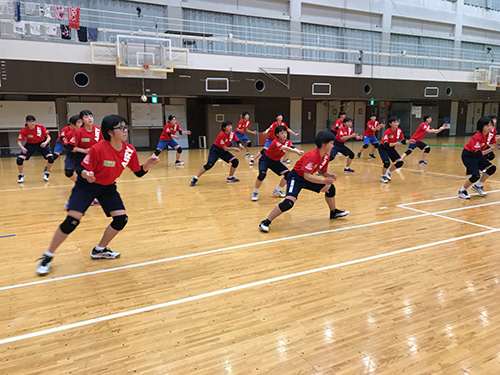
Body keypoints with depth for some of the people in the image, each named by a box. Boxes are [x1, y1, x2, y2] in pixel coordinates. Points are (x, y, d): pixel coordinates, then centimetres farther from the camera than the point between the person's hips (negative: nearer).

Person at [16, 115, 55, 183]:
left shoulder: (40, 127, -19)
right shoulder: (24, 130, -19)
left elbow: (48, 137, -15)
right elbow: (19, 142, -17)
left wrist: (46, 142, -37)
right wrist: (22, 148, -40)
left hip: (41, 144, 0)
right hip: (30, 145, 0)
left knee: (51, 158, -21)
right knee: (19, 159, -17)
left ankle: (46, 173, 5)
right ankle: (21, 175, 12)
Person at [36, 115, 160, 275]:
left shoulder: (130, 150, -13)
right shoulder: (98, 149, -27)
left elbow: (139, 173, -3)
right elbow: (81, 169, -19)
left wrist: (148, 164, -22)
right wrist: (85, 174, -42)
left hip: (108, 187, 5)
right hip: (86, 186, -5)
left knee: (121, 219, -6)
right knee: (72, 221, -17)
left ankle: (99, 250, 17)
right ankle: (48, 256, 5)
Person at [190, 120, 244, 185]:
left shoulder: (232, 133, -9)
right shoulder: (221, 135, -27)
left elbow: (237, 141, 5)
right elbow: (225, 148, -26)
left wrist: (240, 144, -17)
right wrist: (234, 148, -21)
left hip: (223, 151, 7)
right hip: (215, 150, -7)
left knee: (235, 161, -5)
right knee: (209, 165, -22)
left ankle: (230, 178, 12)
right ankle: (195, 179, -10)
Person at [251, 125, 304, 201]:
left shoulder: (288, 142, -8)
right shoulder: (275, 142, -28)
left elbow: (292, 148, -30)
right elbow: (285, 148, -46)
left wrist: (299, 151, -53)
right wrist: (296, 151, -60)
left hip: (276, 161, 6)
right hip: (265, 160, -6)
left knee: (288, 174, -6)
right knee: (262, 174, -31)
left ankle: (277, 191, 13)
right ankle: (255, 193, -9)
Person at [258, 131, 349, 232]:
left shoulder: (326, 156, -3)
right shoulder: (311, 156, -30)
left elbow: (323, 171, 10)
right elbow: (306, 175, -33)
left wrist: (329, 175, -12)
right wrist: (324, 180, -36)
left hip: (308, 178, 9)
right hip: (296, 177, -9)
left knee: (330, 188, 12)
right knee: (289, 202, -26)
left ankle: (334, 212, 34)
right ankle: (266, 222, -17)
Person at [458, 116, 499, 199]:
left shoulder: (487, 134, -3)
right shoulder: (477, 137, -28)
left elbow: (484, 147, 9)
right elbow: (477, 153, -31)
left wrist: (493, 147, -8)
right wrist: (491, 149, -38)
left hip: (477, 155, 9)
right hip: (468, 155, -9)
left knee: (492, 168, 2)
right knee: (476, 176, -18)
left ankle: (477, 186, 17)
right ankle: (462, 191, 2)